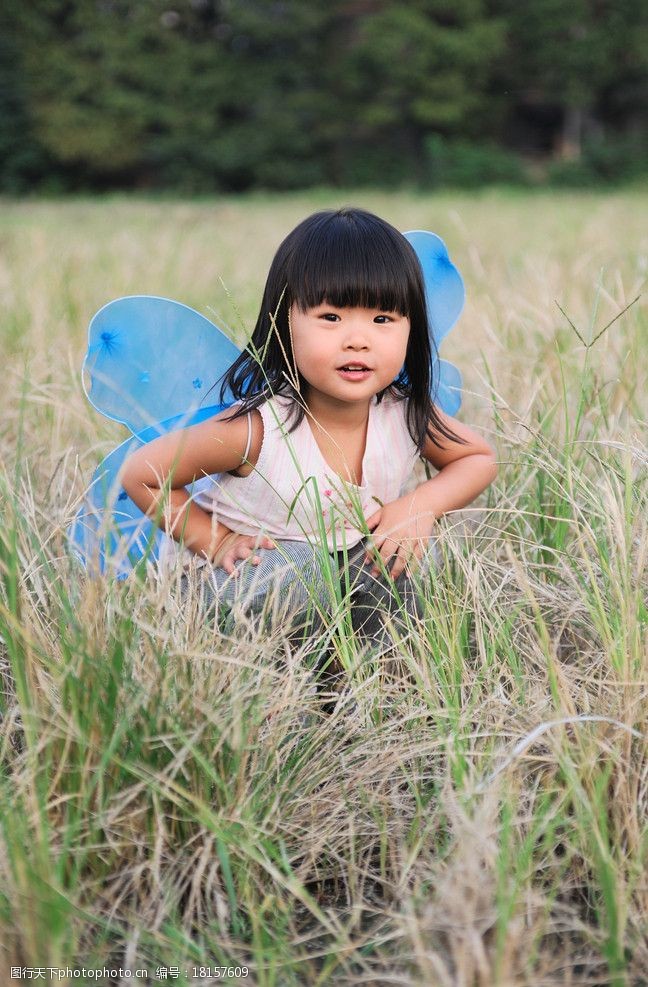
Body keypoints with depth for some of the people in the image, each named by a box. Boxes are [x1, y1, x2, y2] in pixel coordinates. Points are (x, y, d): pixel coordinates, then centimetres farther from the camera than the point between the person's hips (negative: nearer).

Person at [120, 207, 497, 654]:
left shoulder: (406, 413, -17)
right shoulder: (257, 428, -30)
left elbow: (481, 457, 2)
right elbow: (141, 474, -18)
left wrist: (422, 505, -17)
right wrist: (216, 543, -17)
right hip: (251, 568, -5)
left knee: (410, 552, -19)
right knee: (298, 575, -34)